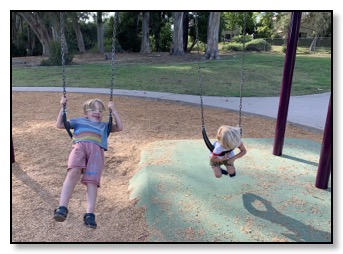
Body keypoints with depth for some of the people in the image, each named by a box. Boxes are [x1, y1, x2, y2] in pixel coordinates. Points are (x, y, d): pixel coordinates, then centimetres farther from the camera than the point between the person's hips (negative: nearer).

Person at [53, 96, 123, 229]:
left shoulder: (104, 125, 40)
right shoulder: (78, 120, 37)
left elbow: (120, 127, 28)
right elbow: (59, 125, 34)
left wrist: (113, 110, 26)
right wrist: (63, 108, 27)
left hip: (96, 149, 1)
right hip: (79, 146, -1)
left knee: (92, 181, -21)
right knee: (73, 172, -31)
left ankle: (90, 214, -29)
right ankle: (62, 208, -37)